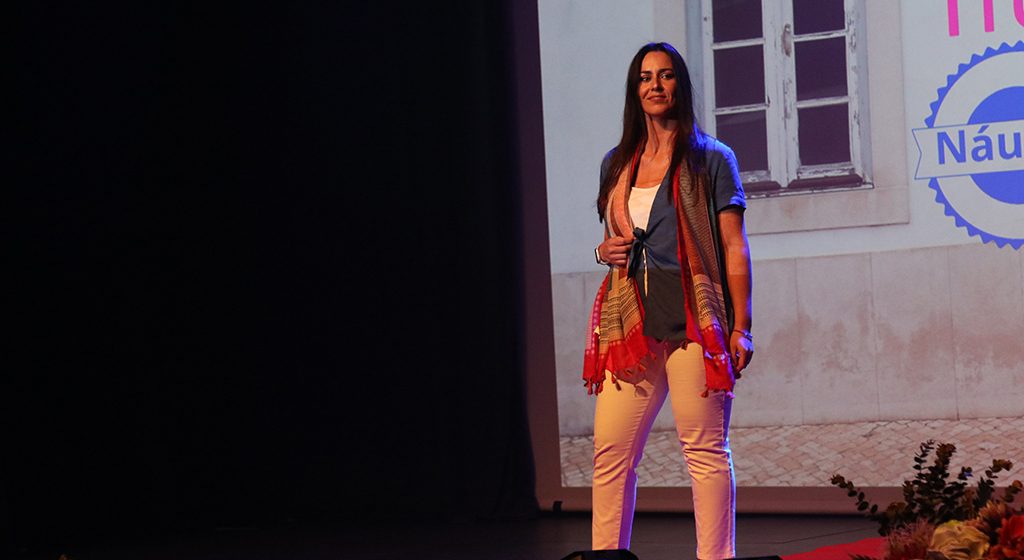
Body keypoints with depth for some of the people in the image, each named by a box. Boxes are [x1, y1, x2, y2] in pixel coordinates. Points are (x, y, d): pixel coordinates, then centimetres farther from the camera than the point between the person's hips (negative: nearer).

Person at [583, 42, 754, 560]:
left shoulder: (710, 159, 3)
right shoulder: (617, 165, 17)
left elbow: (734, 248, 0)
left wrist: (741, 327, -6)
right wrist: (605, 252, 4)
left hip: (693, 322, -4)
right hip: (630, 324, 4)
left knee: (705, 450, -4)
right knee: (610, 453, 0)